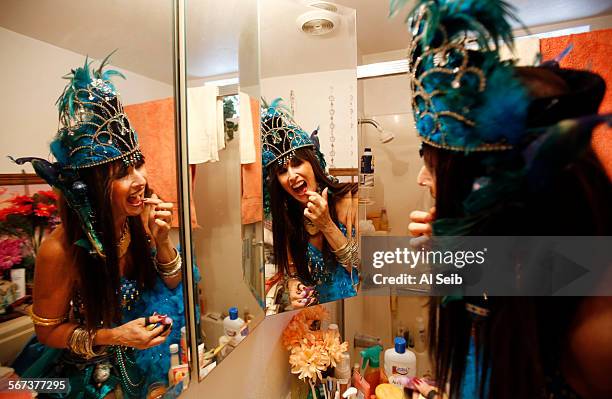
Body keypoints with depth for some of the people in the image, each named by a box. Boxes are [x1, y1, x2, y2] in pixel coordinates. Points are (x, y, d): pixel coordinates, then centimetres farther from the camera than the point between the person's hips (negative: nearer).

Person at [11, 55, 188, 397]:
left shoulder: (143, 214, -19)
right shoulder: (60, 251, -29)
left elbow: (172, 283, -9)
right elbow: (47, 331, -12)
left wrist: (161, 239, -26)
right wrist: (115, 337, -27)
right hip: (86, 367, -3)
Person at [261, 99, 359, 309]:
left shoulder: (351, 198, -15)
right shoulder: (286, 216, -4)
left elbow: (364, 269, -12)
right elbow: (293, 270, 6)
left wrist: (327, 225, -23)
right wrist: (293, 285, -15)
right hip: (313, 309, 3)